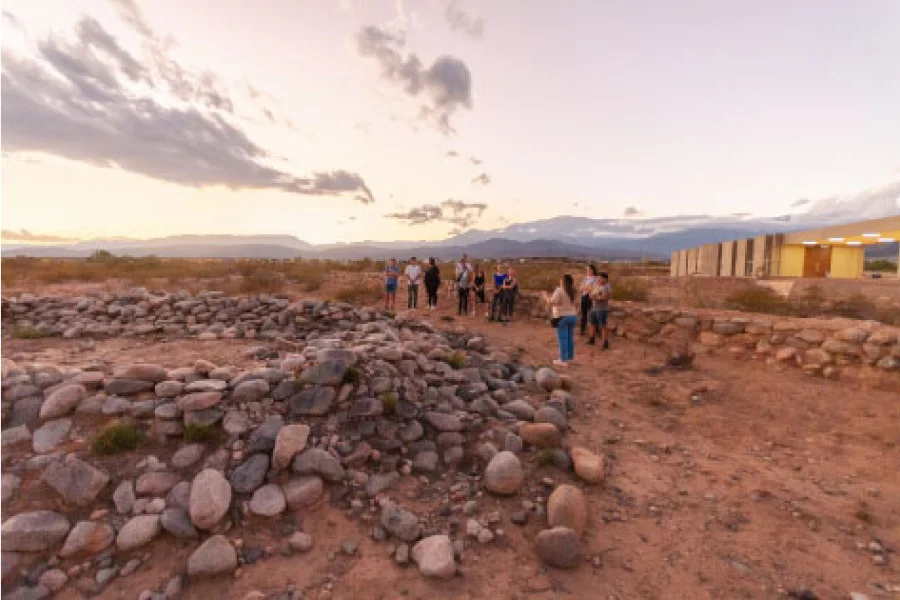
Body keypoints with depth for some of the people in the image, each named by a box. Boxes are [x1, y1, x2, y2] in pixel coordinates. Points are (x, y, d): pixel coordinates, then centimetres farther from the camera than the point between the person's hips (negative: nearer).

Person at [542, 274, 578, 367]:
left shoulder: (559, 290, -14)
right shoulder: (572, 291, 9)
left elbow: (552, 302, -18)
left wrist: (546, 297, -1)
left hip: (563, 317, -7)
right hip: (573, 316, 7)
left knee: (563, 339, -4)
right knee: (570, 337, 14)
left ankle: (563, 360, -2)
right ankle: (570, 357, 23)